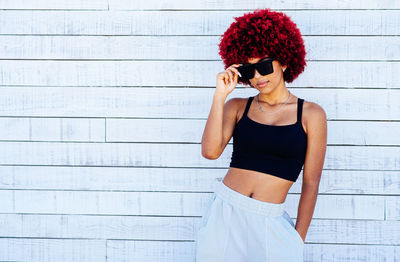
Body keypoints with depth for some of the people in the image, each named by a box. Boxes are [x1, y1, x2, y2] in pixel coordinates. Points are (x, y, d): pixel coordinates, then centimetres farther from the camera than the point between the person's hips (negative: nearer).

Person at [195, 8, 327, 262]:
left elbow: (311, 183, 0)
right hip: (224, 213, 2)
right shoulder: (237, 107, 6)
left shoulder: (311, 114, 0)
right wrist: (220, 95, -9)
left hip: (269, 223, -2)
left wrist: (298, 240, 0)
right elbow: (210, 151, -10)